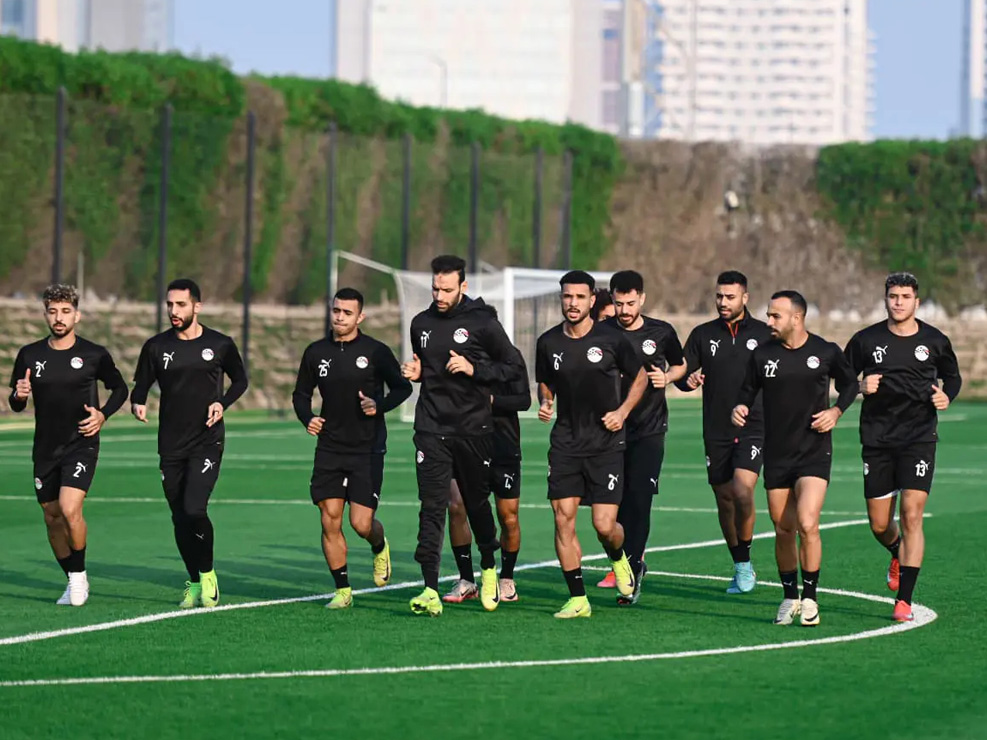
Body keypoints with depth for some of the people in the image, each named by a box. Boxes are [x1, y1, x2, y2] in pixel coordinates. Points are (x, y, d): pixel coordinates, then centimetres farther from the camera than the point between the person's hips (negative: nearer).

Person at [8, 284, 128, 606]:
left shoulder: (94, 355, -6)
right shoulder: (30, 355, 1)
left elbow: (119, 388, 9)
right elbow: (15, 403, 11)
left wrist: (103, 414, -8)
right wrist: (19, 395, -13)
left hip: (81, 444, -4)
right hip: (45, 448, 4)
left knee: (70, 509, -22)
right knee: (53, 519, 9)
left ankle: (79, 573, -2)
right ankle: (74, 582, 25)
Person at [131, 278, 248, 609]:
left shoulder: (220, 345, -2)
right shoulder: (156, 346, 2)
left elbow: (240, 380, 13)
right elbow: (140, 387, 8)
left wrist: (223, 403, -6)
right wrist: (138, 405, -16)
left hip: (207, 442, -3)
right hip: (171, 445, 3)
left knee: (194, 510, -19)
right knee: (180, 519, 6)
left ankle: (207, 575, 3)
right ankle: (195, 583, 23)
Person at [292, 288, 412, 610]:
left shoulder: (376, 352, -5)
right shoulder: (316, 352, 5)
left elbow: (402, 388, 2)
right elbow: (301, 394, 16)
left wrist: (379, 405, -16)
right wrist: (307, 418, -4)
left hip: (368, 449, -3)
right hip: (329, 448, 3)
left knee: (362, 523, -7)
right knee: (330, 521, -4)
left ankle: (380, 547, 30)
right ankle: (342, 590, 8)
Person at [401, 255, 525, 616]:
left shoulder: (483, 322, -5)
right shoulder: (421, 323, 8)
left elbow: (513, 366, -2)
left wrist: (474, 369, -15)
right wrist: (414, 372, 3)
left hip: (474, 428, -2)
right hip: (431, 428, 2)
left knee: (477, 502, 11)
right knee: (431, 507, -8)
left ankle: (489, 569, 37)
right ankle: (430, 591, -13)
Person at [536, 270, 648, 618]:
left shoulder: (611, 339, -5)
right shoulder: (548, 343, 2)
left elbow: (639, 378, 9)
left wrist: (622, 412, -5)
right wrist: (545, 403, -2)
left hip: (606, 443, -2)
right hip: (565, 442, 2)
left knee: (604, 525, -8)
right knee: (563, 518, -8)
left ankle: (618, 558, 29)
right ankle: (577, 598, 1)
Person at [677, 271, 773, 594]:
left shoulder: (764, 334, 2)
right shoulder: (702, 335, 7)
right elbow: (681, 374, 7)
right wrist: (688, 380, -15)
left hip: (753, 428, -3)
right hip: (716, 431, 3)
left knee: (743, 491, -20)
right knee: (724, 498, 6)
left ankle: (745, 561, -4)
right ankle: (740, 567, 20)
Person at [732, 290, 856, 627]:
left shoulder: (826, 352, -3)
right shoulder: (762, 355, 1)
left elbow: (849, 383, 14)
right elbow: (748, 391, 12)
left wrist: (836, 411, -2)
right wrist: (740, 407, -9)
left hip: (814, 451, -3)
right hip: (776, 453, 3)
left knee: (807, 524, -17)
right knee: (783, 530, 7)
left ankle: (809, 598, -2)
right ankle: (789, 597, 24)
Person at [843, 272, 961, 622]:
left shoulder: (934, 341, 1)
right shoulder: (865, 340, 1)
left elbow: (952, 376, 18)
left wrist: (947, 396, -3)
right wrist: (860, 387, -11)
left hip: (919, 438, -2)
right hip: (877, 440, 2)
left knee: (911, 515, -14)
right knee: (879, 524, 5)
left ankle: (904, 599, -11)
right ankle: (899, 556, 42)